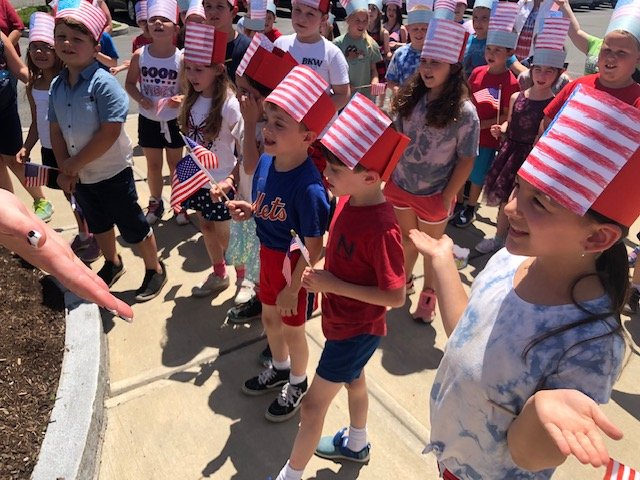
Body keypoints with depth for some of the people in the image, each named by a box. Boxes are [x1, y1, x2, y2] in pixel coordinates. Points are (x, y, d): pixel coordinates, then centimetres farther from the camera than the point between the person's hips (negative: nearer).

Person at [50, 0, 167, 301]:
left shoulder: (104, 84, -21)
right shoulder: (57, 86, 0)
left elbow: (110, 133, -25)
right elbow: (56, 131, 3)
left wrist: (73, 165, -18)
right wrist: (65, 170, -9)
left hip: (112, 173, -7)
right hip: (79, 176, 7)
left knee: (132, 227, 6)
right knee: (98, 224, 24)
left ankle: (155, 270, 27)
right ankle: (112, 264, 47)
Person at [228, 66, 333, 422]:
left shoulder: (308, 187, -33)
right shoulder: (266, 161, -11)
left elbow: (313, 247, -25)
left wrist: (293, 288, -18)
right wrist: (248, 210, -12)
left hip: (293, 264, -7)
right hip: (268, 254, 8)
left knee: (292, 328, 16)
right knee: (270, 317, 26)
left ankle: (298, 384, 46)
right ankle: (280, 369, 55)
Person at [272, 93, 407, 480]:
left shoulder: (381, 229, -33)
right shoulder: (349, 200, -9)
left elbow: (396, 297, -26)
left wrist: (335, 286, -26)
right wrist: (323, 271, -10)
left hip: (357, 329, -8)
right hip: (343, 319, 8)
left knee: (313, 404, 6)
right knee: (354, 380, 29)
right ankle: (357, 444, 56)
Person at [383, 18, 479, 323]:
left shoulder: (464, 111, -18)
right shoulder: (410, 98, -3)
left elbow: (466, 160, -14)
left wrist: (446, 198, -13)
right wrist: (387, 174, 4)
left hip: (433, 194, -4)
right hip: (400, 186, 4)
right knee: (406, 238, 24)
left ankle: (429, 294, 39)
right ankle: (404, 281, 48)